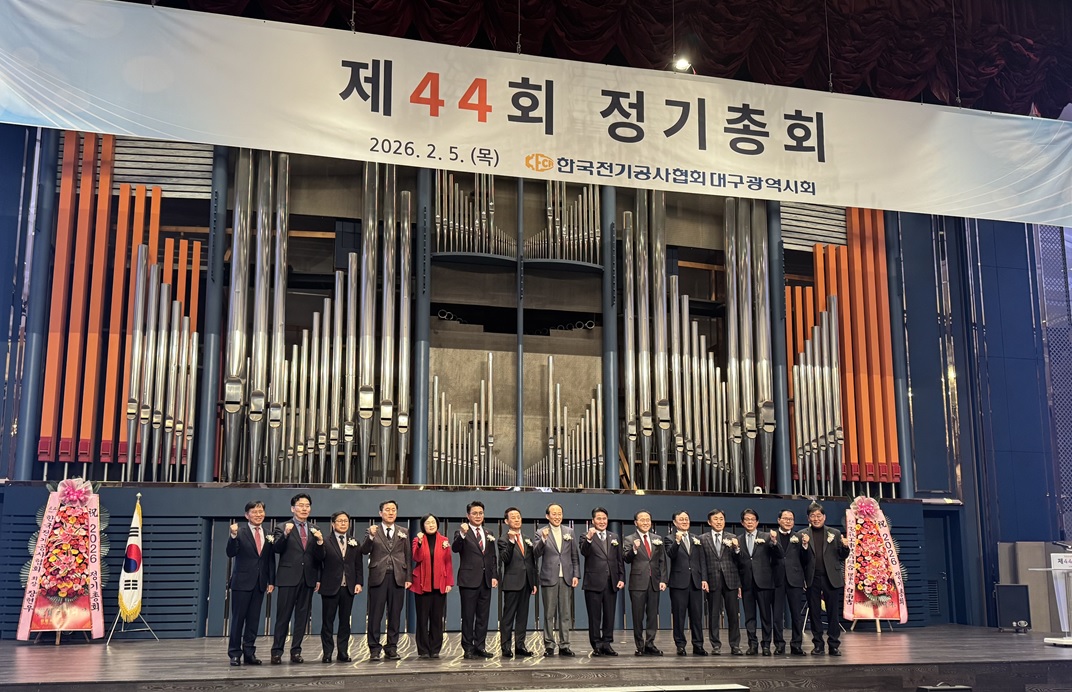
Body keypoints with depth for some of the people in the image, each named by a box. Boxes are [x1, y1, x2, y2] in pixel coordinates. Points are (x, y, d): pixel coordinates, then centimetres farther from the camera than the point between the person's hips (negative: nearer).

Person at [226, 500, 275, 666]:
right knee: (238, 618, 0)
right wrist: (233, 536, -30)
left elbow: (271, 560, 11)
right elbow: (231, 553, -14)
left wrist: (271, 581, 6)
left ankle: (249, 652, 14)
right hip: (242, 582, -4)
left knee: (254, 619, 7)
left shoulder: (268, 535, 10)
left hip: (260, 583, 4)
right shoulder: (240, 533, -4)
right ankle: (234, 654, 7)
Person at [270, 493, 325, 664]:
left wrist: (320, 542, -12)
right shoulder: (282, 528, 3)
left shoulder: (315, 531, 13)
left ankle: (296, 651, 12)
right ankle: (277, 652, 4)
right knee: (283, 616, -2)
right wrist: (285, 534, -26)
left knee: (302, 617, 6)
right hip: (288, 578, -4)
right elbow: (277, 549, -11)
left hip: (308, 579, 4)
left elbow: (320, 557, 7)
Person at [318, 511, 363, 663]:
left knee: (345, 621, 7)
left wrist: (359, 583, 0)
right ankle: (327, 653, 8)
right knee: (327, 621, 2)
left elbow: (359, 565, 8)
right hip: (330, 587, -3)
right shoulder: (326, 543, 0)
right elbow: (318, 561, -5)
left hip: (348, 588, 3)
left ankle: (343, 652, 13)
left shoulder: (354, 544, 10)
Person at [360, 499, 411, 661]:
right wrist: (371, 537, -23)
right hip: (378, 577, -2)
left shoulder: (403, 532, 14)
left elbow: (407, 556, 12)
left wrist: (408, 577, 4)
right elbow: (364, 551, -6)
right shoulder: (372, 531, 6)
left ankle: (391, 648, 12)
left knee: (395, 614, 5)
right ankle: (374, 649, 5)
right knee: (375, 614, -1)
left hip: (397, 577, 2)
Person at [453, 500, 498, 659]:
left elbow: (492, 558, 16)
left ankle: (480, 647, 14)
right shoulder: (462, 533, -2)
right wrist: (462, 534, -37)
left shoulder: (489, 535, 15)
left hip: (486, 580, 5)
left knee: (483, 616, 8)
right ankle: (468, 649, 5)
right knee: (468, 616, 0)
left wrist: (494, 576, 5)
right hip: (469, 580, -5)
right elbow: (455, 549, -20)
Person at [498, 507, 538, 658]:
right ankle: (506, 647, 0)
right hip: (512, 583, -6)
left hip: (526, 583, 6)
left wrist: (534, 582, 13)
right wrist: (511, 541, -26)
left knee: (523, 615, 8)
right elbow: (505, 559, -17)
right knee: (508, 616, -3)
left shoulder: (528, 540, 16)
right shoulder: (503, 540, -2)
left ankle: (520, 645, 13)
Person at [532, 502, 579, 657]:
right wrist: (543, 539, -26)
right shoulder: (541, 533, 1)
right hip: (549, 578, -3)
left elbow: (574, 556, 11)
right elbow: (536, 553, -11)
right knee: (549, 614, 2)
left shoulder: (569, 532, 10)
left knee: (565, 614, 5)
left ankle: (564, 645, 10)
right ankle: (549, 646, 7)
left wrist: (576, 575, 3)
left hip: (566, 578, 3)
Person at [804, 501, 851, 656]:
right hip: (812, 579, 0)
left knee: (833, 612, 1)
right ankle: (818, 645, 12)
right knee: (814, 612, 4)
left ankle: (834, 645, 8)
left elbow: (842, 557, 10)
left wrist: (845, 547, -10)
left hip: (831, 578, 0)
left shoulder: (834, 533, 8)